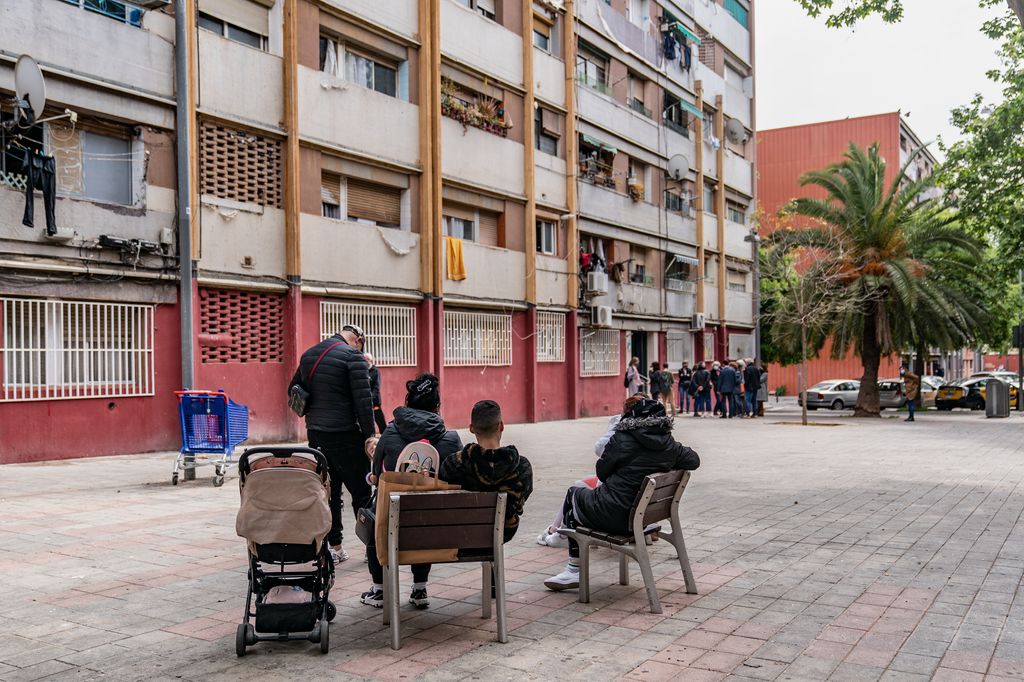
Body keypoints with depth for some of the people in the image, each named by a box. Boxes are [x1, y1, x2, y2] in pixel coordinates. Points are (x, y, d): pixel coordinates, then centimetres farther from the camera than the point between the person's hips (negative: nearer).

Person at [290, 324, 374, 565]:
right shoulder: (353, 356, -10)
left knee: (328, 490, 12)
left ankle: (334, 547, 15)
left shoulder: (309, 354, 13)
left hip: (315, 434, 7)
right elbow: (363, 399, -16)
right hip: (345, 435, -6)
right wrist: (369, 434, -12)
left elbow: (293, 390, 21)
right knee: (361, 491, 1)